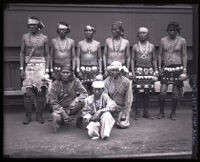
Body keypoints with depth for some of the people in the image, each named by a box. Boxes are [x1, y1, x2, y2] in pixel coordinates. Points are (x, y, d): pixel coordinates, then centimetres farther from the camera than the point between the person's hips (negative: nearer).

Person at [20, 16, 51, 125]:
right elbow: (22, 53, 9)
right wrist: (22, 68, 1)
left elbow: (47, 55, 6)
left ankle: (39, 116, 9)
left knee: (40, 91, -3)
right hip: (28, 65, 1)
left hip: (41, 65, -1)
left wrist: (47, 70, -2)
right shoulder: (25, 37, 7)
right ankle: (28, 116, 9)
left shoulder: (44, 38, 3)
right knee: (27, 92, -2)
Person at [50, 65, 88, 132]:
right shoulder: (55, 84, -9)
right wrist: (63, 112, -24)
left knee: (83, 101, -28)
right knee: (56, 116, -32)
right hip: (60, 108, 0)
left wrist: (76, 101, -32)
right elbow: (53, 102, -10)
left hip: (72, 108, 0)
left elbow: (84, 93, -13)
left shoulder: (75, 81, -7)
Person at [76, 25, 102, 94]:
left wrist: (100, 71, 3)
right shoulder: (80, 43, 6)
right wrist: (78, 70, -3)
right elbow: (78, 57, 5)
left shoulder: (97, 44, 7)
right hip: (83, 69, 0)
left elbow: (99, 58, 9)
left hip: (94, 69, 0)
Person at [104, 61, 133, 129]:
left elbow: (128, 99, -6)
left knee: (123, 125, -14)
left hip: (122, 107, -1)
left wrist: (126, 113, -10)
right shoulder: (107, 81, -6)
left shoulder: (126, 82, -8)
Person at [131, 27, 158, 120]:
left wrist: (156, 72, 5)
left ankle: (146, 112, 13)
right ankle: (137, 113, 5)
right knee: (138, 92, -4)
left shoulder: (151, 46, 9)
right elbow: (132, 60, 5)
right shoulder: (135, 46, 6)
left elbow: (154, 60, 11)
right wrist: (133, 72, -4)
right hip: (138, 70, -1)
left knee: (147, 92, 3)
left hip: (149, 71, 2)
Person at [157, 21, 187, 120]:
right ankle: (161, 112, 12)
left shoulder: (182, 40, 2)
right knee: (162, 92, -5)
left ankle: (173, 113, 19)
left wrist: (184, 69, -2)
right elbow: (160, 55, 11)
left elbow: (184, 56, 4)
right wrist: (159, 67, 3)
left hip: (178, 68, -1)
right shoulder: (163, 40, 6)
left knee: (176, 93, 4)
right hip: (166, 68, 1)